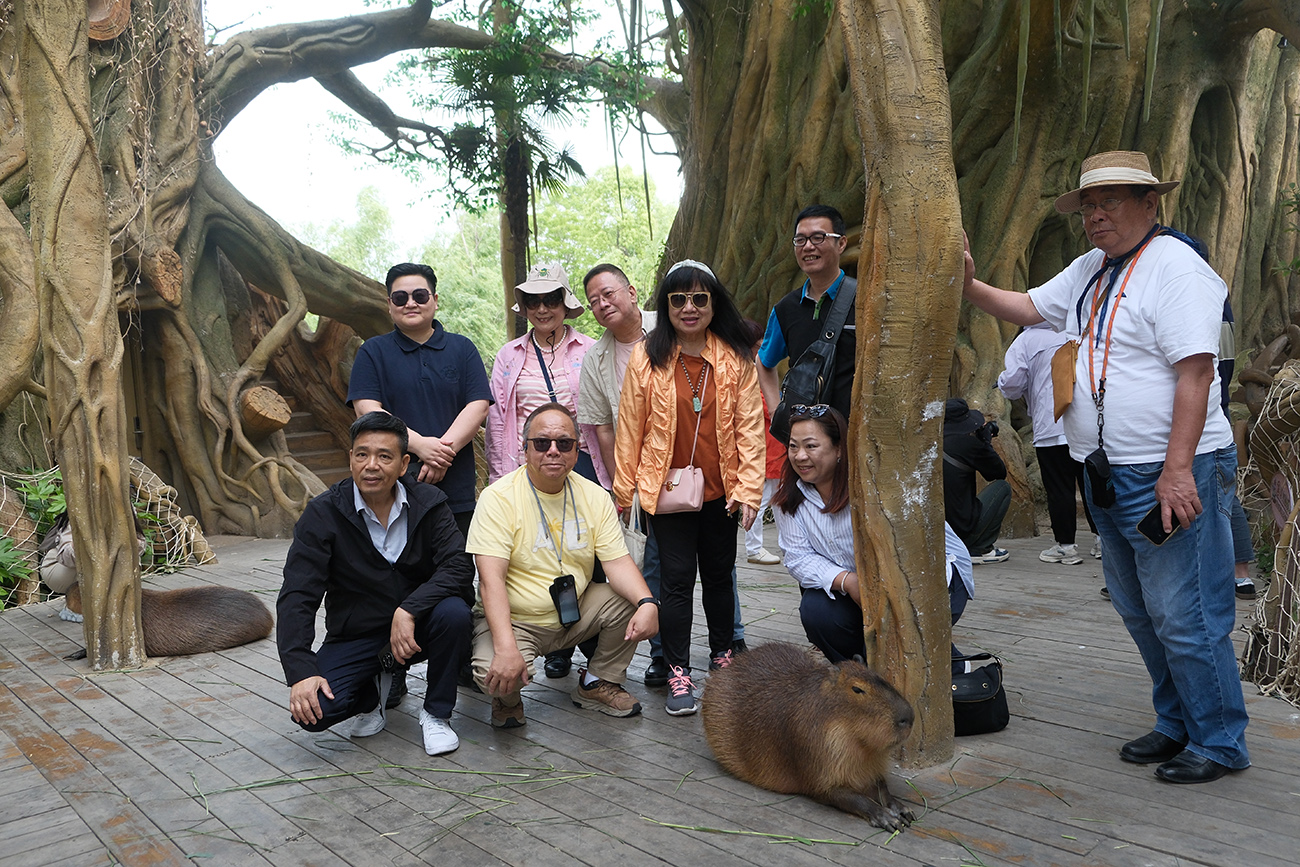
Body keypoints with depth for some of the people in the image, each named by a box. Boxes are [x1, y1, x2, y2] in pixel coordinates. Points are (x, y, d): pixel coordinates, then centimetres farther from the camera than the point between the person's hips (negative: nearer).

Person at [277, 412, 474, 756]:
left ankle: (436, 714, -6)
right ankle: (373, 690, 12)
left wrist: (408, 610, -33)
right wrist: (301, 672, -26)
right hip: (354, 635, 0)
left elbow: (459, 567, -18)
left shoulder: (429, 503, -7)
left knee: (454, 611, -32)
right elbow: (296, 597, -14)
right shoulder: (323, 514, -10)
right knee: (312, 710, -24)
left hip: (414, 628, 1)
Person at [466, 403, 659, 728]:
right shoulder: (499, 497, -16)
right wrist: (506, 647, -37)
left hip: (575, 613, 5)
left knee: (632, 601, -16)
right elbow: (491, 578, -24)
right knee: (494, 671, -33)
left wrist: (647, 602, -29)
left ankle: (597, 683, 9)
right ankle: (508, 699, 8)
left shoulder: (594, 497, -1)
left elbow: (618, 562, -7)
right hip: (516, 620, -4)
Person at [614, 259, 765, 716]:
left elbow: (749, 426, 0)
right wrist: (623, 489, 2)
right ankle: (678, 673, 11)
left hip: (720, 490, 2)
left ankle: (722, 656, 33)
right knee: (677, 578, 1)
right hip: (665, 488, -2)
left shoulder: (736, 358, 0)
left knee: (719, 574, 15)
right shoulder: (647, 357, -3)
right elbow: (630, 427, 0)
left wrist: (749, 489, -6)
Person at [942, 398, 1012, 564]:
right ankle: (979, 550, 7)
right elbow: (1000, 473, 1)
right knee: (1002, 487, 12)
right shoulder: (968, 443, -14)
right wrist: (986, 442, 11)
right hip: (961, 531, -7)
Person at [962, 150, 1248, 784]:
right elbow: (1027, 308, 21)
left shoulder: (1174, 267, -13)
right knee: (1138, 611, 17)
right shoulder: (1090, 270, 14)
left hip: (1170, 475, -9)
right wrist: (969, 286, 4)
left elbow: (1195, 372, -20)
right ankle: (1177, 724, 32)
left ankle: (1220, 742, 14)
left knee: (1182, 616, -3)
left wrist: (1176, 470, -25)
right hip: (1108, 472, 9)